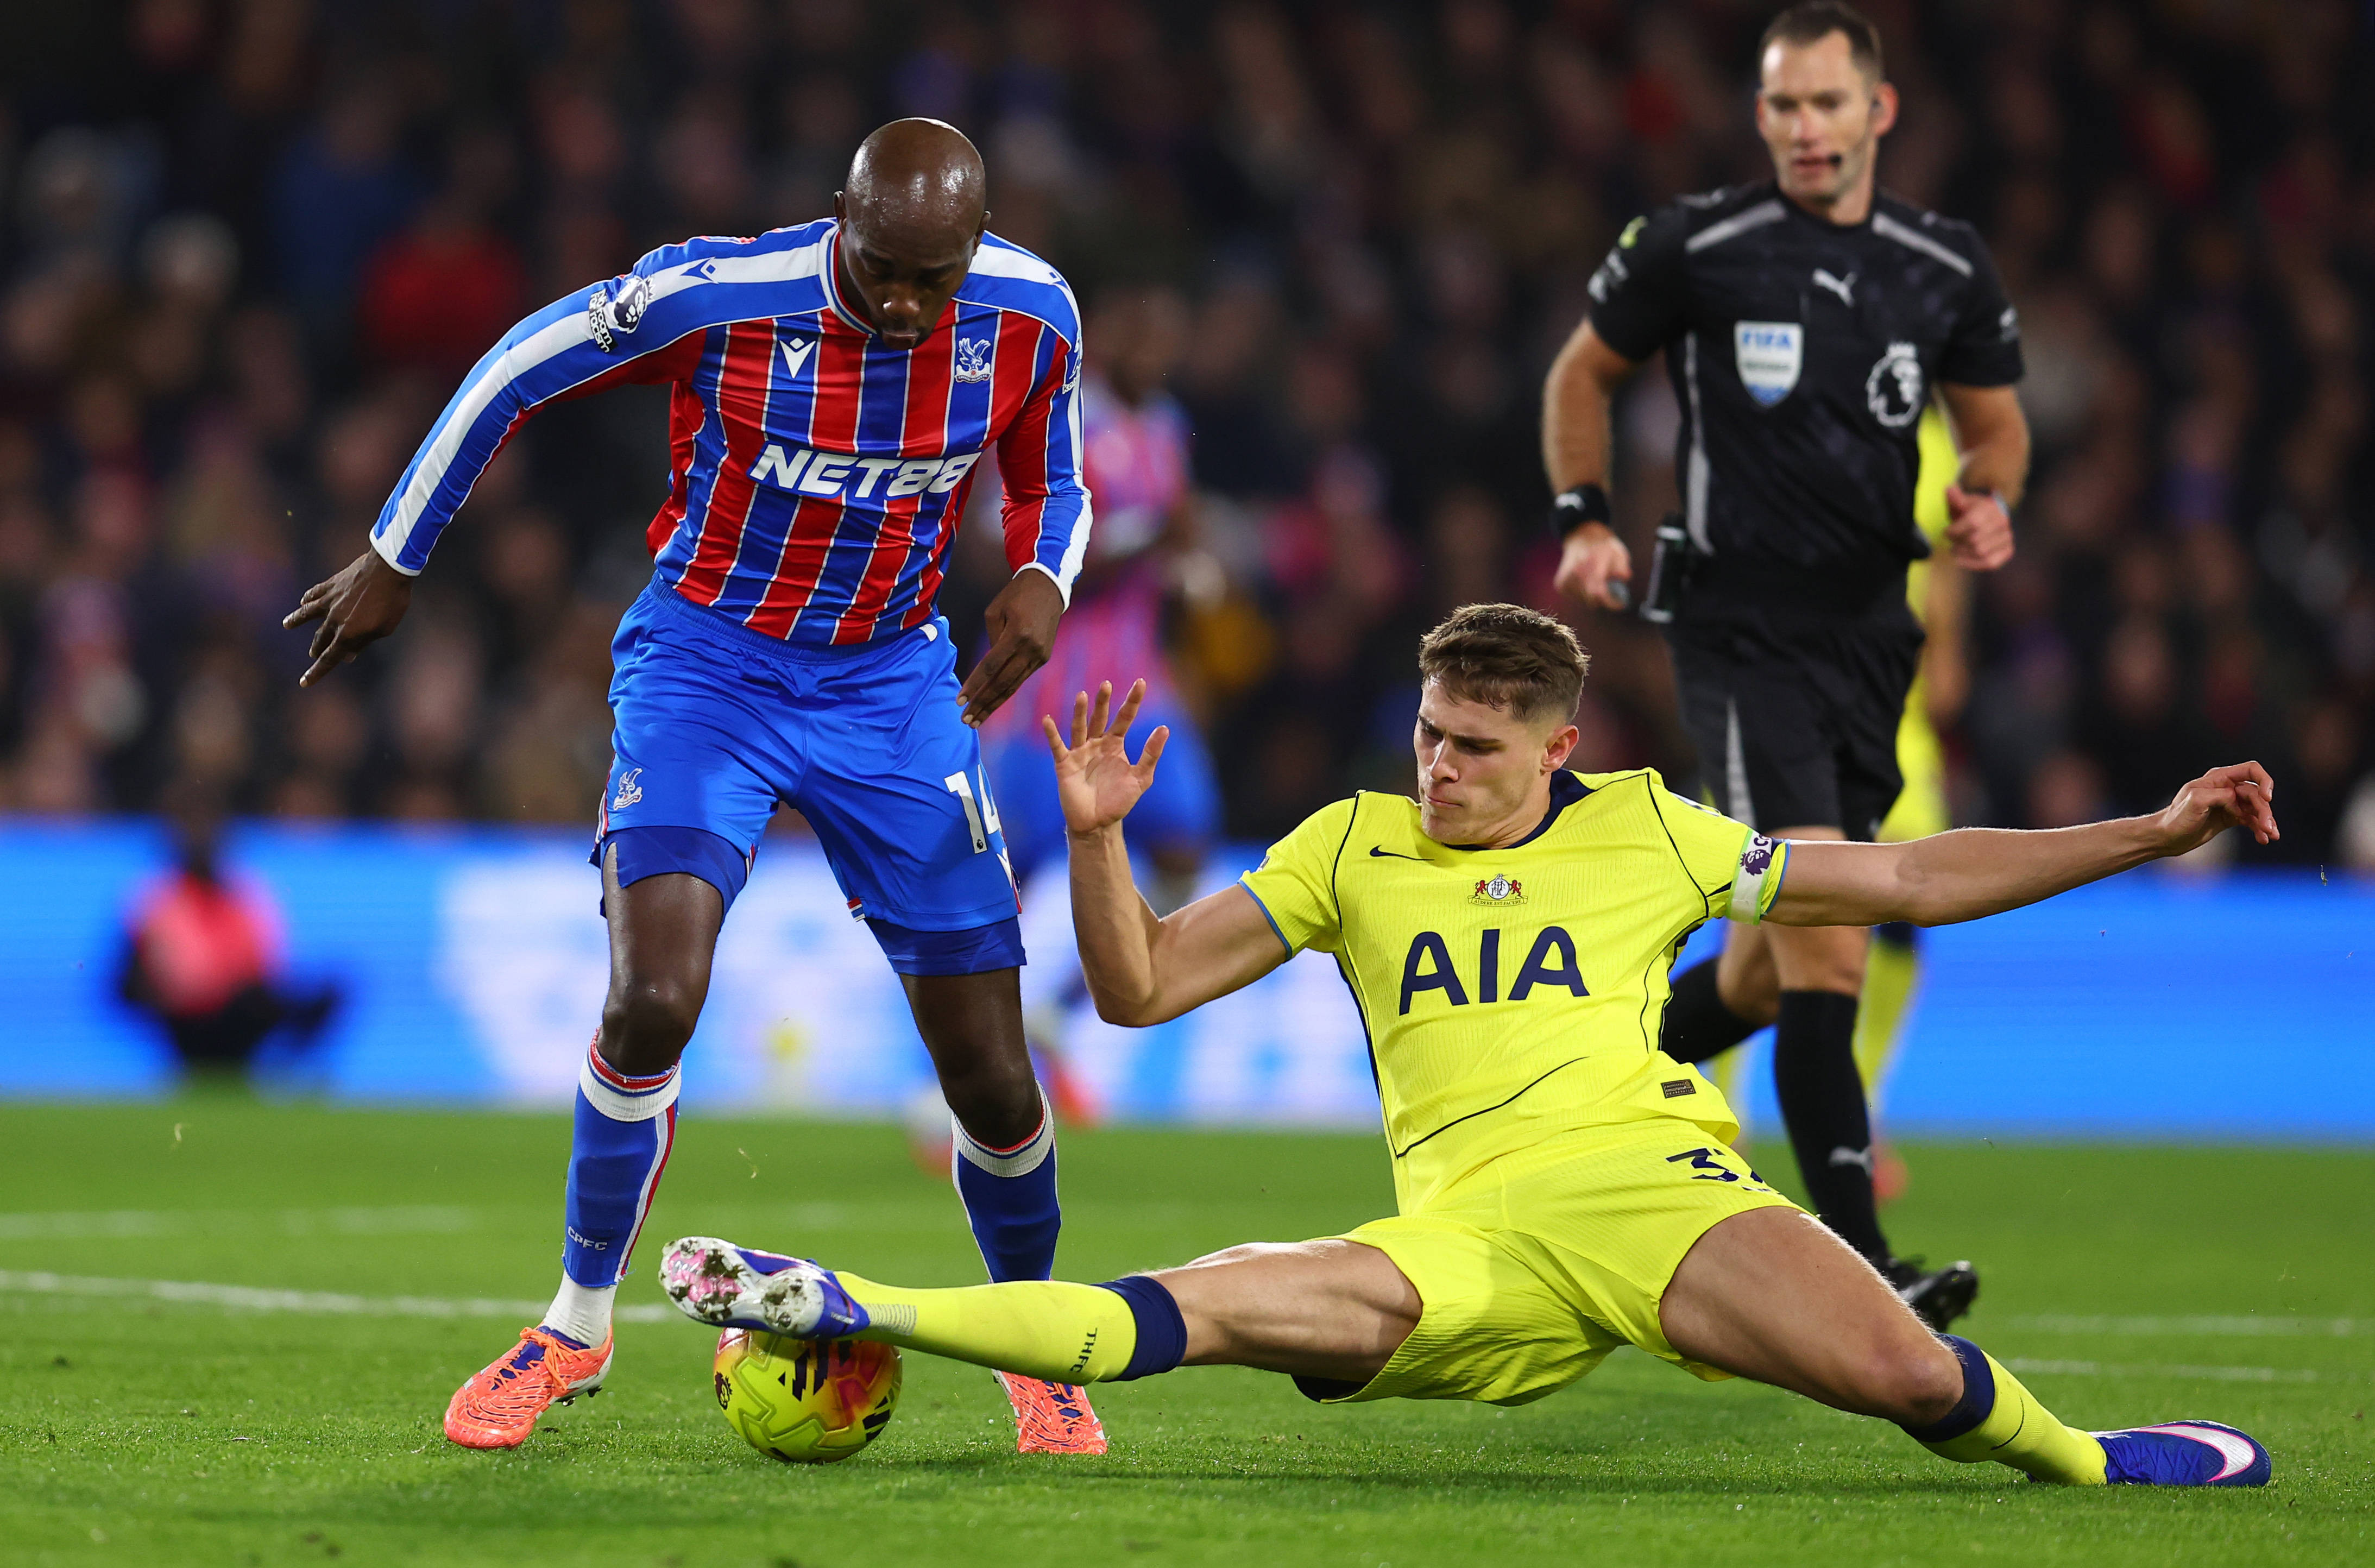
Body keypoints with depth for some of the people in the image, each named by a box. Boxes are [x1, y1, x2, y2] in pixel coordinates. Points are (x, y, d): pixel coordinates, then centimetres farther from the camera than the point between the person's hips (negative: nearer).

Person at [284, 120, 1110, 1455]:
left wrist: (1045, 583, -14)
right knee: (655, 995, -23)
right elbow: (517, 373, -6)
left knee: (992, 1077, -1)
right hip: (708, 660, -2)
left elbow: (1050, 479, 9)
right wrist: (395, 562, 2)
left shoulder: (1031, 317, -12)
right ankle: (578, 1327, -1)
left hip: (895, 681, 2)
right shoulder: (715, 296, -22)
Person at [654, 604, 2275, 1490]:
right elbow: (1142, 985, 14)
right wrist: (1097, 840, -5)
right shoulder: (1352, 848, 15)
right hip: (1466, 1239, 1)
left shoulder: (1647, 831, 13)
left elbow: (1909, 879, 18)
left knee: (1910, 1373, -28)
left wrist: (2155, 833, 14)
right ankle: (851, 1313, -28)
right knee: (1208, 1305, -27)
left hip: (1651, 1181, 0)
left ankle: (2071, 1457, 4)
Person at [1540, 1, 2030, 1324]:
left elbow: (1997, 421, 18)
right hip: (1741, 631, -5)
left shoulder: (1949, 271, 4)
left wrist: (1989, 500, -4)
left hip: (1870, 640, 5)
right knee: (1824, 940, -19)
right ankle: (1857, 1270, -22)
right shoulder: (1693, 249, -5)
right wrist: (1588, 520, -1)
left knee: (1773, 970, 12)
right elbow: (1586, 374, 11)